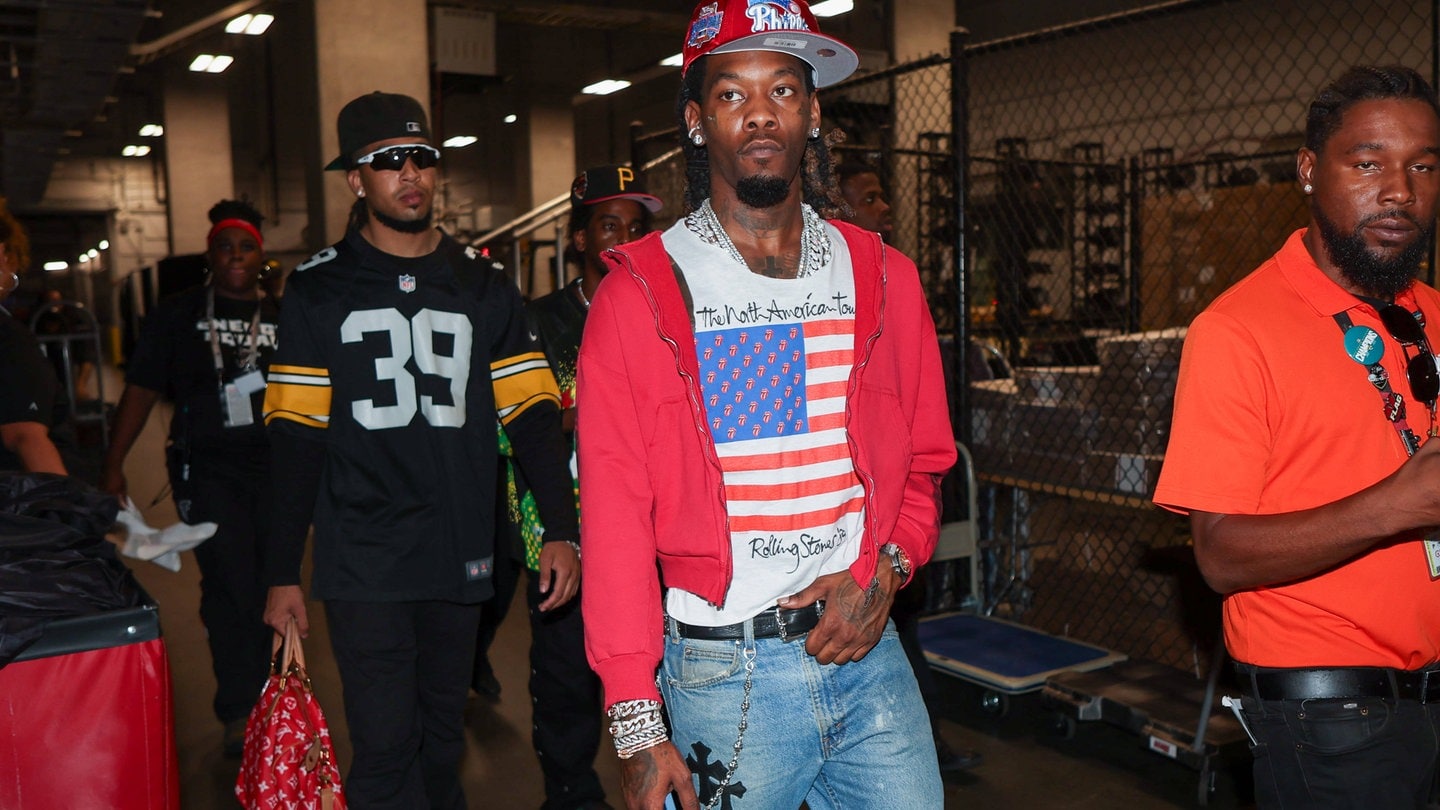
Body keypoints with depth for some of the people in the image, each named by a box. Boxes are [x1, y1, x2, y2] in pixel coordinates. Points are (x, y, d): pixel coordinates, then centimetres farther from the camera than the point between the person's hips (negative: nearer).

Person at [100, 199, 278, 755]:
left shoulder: (284, 317, 11)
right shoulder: (178, 314, 6)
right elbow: (141, 389, 5)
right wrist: (113, 464, -1)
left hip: (275, 467, 3)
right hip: (209, 469, -2)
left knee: (274, 585, 6)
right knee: (232, 586, -10)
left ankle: (265, 702, 22)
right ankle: (239, 714, 0)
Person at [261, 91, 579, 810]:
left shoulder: (483, 285, 9)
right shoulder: (318, 290, 3)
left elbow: (532, 414, 6)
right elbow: (295, 439, 2)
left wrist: (561, 529, -5)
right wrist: (283, 573, -2)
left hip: (459, 557, 2)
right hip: (363, 560, -2)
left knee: (443, 735, 13)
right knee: (385, 749, -5)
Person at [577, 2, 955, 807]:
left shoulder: (882, 278, 5)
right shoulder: (641, 295, -6)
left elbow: (923, 461, 11)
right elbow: (616, 516, -9)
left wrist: (885, 571, -7)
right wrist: (638, 726, -11)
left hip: (868, 651, 4)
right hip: (724, 673, -3)